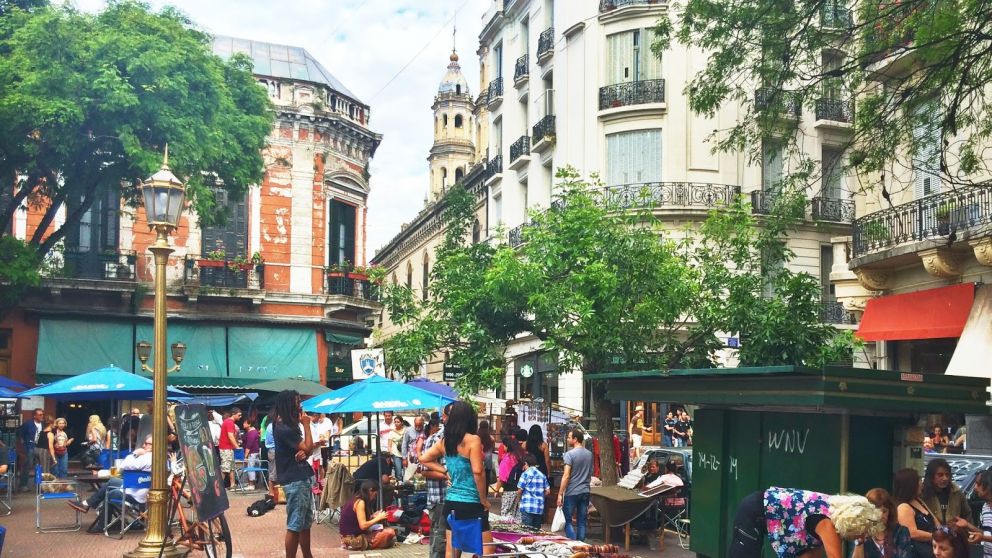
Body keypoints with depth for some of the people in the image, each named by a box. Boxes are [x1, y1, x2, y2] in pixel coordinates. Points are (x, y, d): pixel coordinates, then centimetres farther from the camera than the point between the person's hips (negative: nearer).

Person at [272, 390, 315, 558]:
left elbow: (306, 450, 16)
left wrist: (303, 452, -8)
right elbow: (308, 448, -16)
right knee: (295, 525, -7)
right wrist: (306, 425, -8)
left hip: (302, 478, 10)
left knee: (306, 523, 16)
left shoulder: (290, 426, 14)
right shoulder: (284, 429, -16)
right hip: (294, 481, -10)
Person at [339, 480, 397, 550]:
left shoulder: (355, 500, 12)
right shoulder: (360, 502, -15)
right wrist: (378, 518, -8)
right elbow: (363, 525, -20)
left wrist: (373, 516, 11)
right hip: (354, 538, -10)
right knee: (389, 532, -17)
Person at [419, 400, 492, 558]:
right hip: (471, 504, -7)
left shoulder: (445, 441, 7)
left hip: (451, 502, 7)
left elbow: (423, 458, 20)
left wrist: (444, 470, 11)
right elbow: (478, 471, -20)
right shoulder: (472, 440, -12)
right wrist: (484, 500, -10)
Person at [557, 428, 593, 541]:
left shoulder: (570, 454, -12)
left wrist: (560, 494, -14)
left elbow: (566, 475, -17)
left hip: (572, 493, -6)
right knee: (582, 522, 9)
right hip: (585, 492, 6)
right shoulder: (589, 454, 9)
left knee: (567, 520, 3)